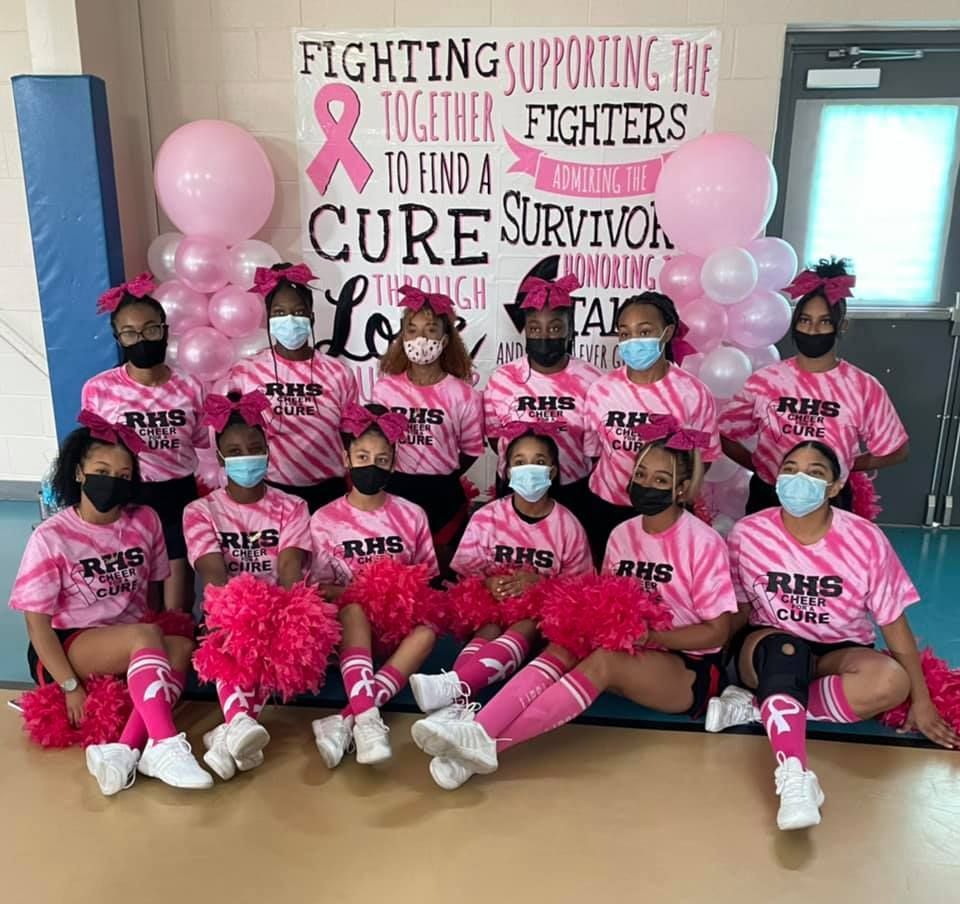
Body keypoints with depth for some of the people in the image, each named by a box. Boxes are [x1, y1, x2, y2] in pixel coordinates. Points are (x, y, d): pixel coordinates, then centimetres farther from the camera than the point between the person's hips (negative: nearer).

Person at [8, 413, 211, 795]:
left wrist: (160, 644, -3)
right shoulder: (51, 537, -10)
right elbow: (37, 622, -9)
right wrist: (71, 686, -15)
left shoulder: (145, 521, 0)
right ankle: (165, 745, -40)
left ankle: (124, 750, -35)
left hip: (132, 644, 4)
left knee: (182, 647, -27)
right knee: (144, 636, -32)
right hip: (68, 646, -4)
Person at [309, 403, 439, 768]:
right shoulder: (325, 519, 1)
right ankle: (367, 718, -47)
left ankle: (347, 721, -41)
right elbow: (321, 587, 1)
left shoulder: (411, 515, 5)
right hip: (351, 621, -1)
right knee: (353, 608, -34)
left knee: (427, 632, -31)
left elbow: (428, 576, 10)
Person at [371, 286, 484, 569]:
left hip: (444, 496, -1)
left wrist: (441, 479, 6)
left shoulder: (463, 395, -9)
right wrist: (400, 479, 5)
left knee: (442, 566, 14)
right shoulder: (384, 389, -4)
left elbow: (471, 450, 0)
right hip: (395, 492, 2)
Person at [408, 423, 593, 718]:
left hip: (544, 611, -2)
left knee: (523, 630, -35)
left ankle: (454, 685, -57)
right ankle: (457, 700, -57)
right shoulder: (487, 517, -3)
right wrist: (488, 583, -19)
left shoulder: (567, 525, -3)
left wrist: (539, 582, -17)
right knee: (489, 632, -32)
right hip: (492, 605, 2)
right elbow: (464, 571, 3)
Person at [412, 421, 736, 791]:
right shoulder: (622, 534, 3)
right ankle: (477, 732, -40)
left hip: (690, 669, -5)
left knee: (603, 662, -33)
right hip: (631, 653, 5)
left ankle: (489, 744, -40)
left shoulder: (703, 542, -12)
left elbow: (717, 632, -10)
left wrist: (651, 635, -21)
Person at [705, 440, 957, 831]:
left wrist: (921, 700, -3)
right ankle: (794, 776, -46)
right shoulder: (747, 533, -13)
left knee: (891, 681, -31)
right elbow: (738, 611, -1)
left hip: (838, 654, 2)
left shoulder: (865, 539, -13)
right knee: (784, 650, -37)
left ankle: (761, 705, -24)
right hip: (767, 648, -1)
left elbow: (894, 623, -5)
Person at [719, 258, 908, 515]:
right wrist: (761, 466, -3)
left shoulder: (864, 387, -8)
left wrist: (841, 466, -2)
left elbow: (896, 451, 2)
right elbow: (724, 434, 0)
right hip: (767, 498, 1)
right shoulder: (764, 380, -6)